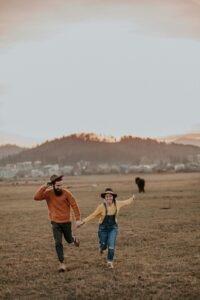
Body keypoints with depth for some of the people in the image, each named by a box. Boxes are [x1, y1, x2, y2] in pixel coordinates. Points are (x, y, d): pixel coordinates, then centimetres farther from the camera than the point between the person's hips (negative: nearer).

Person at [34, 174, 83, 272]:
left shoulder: (66, 193, -15)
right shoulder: (48, 193, -11)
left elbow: (74, 205, -9)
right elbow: (36, 197, -24)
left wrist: (78, 219, -12)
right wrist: (44, 187, -30)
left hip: (66, 222, 0)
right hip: (55, 223, 0)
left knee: (69, 240, 19)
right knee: (58, 243, -8)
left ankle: (74, 239, 56)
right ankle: (61, 263, 3)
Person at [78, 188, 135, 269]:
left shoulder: (117, 204, -10)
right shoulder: (101, 206, -20)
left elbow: (126, 202, 10)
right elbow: (93, 215, -16)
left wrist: (132, 198, 27)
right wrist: (83, 221, -23)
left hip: (113, 228, 1)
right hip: (103, 228, -1)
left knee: (111, 246, -10)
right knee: (104, 246, 11)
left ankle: (110, 261, 13)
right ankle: (102, 247, 50)